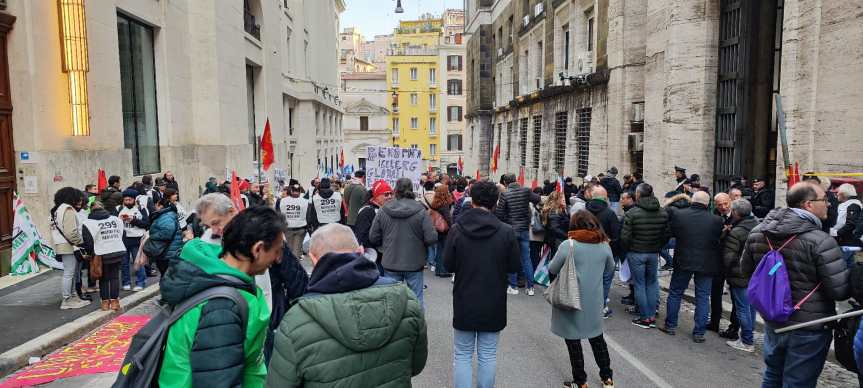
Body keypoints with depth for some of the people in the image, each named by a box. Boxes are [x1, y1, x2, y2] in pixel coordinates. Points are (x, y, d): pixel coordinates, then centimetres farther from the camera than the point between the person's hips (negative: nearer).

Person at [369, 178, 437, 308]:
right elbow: (431, 238, -16)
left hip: (390, 264, 2)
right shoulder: (421, 211, -12)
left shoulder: (383, 211, -6)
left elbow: (373, 238, -3)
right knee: (416, 298, 11)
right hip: (414, 263, -1)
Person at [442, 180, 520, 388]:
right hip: (494, 304, 0)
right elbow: (515, 266, -4)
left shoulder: (456, 229, -11)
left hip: (464, 302, 0)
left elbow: (448, 264, -4)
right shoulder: (506, 231, -12)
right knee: (488, 355, 13)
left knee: (462, 355, 12)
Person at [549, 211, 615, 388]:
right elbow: (610, 269, 12)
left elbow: (552, 270, -8)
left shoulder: (568, 245, -17)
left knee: (573, 340, 10)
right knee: (597, 337, 21)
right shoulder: (604, 245, -4)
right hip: (595, 301, 4)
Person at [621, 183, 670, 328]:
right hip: (654, 253, 4)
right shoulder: (663, 213, 1)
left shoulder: (632, 213, -15)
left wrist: (627, 249, 3)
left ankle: (644, 318, 9)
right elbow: (666, 235, 4)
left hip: (636, 253, -4)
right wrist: (658, 247, 16)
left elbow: (625, 237, -15)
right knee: (652, 283, 15)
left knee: (639, 284, 4)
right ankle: (652, 316, 18)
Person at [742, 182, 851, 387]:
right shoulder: (820, 241, -23)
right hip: (809, 328, -6)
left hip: (772, 322, 6)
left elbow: (746, 269, 9)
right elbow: (841, 290, -20)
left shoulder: (757, 233, -4)